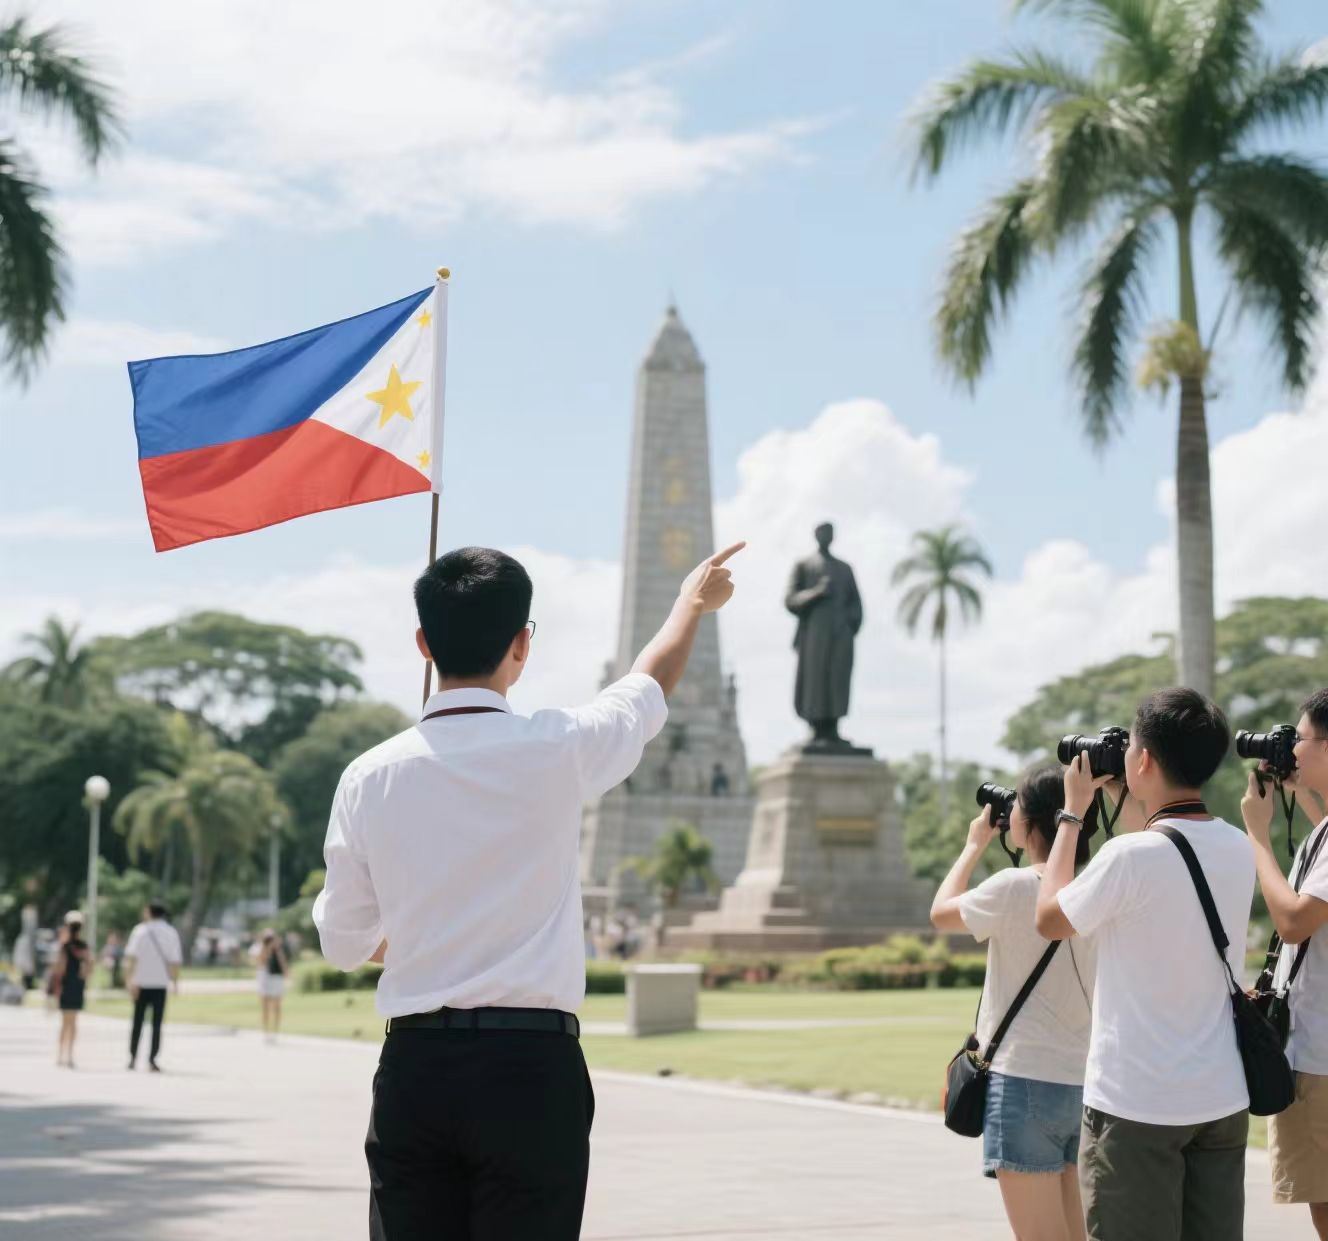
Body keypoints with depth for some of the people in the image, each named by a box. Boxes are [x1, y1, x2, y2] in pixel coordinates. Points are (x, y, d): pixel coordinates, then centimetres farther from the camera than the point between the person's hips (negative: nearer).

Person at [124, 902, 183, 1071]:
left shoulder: (140, 931, -2)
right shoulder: (171, 933, 3)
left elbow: (131, 957, -10)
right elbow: (175, 960, -1)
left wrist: (131, 980, -10)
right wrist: (175, 981, 8)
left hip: (141, 982, 0)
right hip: (160, 983, 0)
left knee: (137, 1021, 12)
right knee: (156, 1024, 4)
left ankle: (133, 1057, 14)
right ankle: (152, 1059, -3)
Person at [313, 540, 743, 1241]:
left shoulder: (370, 778, 0)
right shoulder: (557, 750, -6)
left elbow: (342, 944, 12)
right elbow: (652, 686, 16)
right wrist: (692, 603, 36)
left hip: (412, 1074, 3)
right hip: (532, 1074, -3)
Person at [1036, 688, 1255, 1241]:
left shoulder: (1131, 855, -18)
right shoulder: (1239, 850, 3)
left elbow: (1050, 920, -2)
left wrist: (1072, 814, 6)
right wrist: (1131, 807, 17)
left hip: (1137, 1106, -6)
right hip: (1223, 1098, 6)